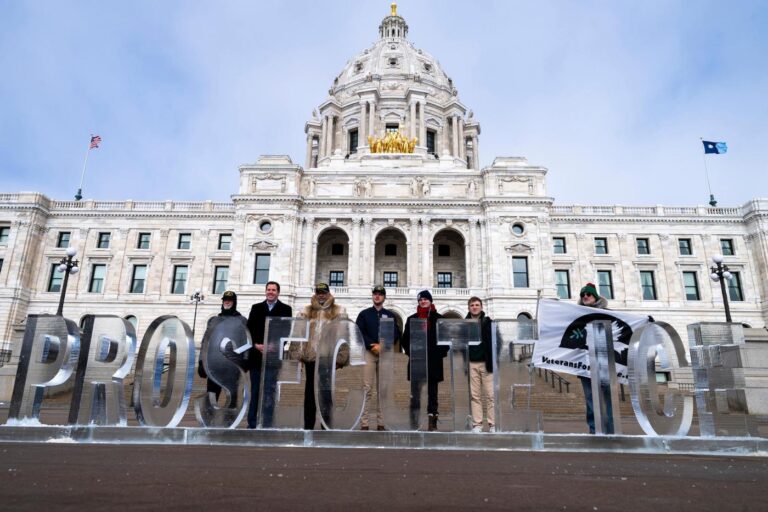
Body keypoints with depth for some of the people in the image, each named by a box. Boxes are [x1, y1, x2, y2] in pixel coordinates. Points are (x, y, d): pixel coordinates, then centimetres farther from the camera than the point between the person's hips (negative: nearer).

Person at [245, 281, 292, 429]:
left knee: (269, 392, -3)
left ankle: (267, 424, 2)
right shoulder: (256, 308, 13)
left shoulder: (286, 309, 5)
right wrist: (256, 345, -10)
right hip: (256, 355, 3)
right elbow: (250, 329, 5)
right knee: (255, 391, 8)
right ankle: (252, 423, 14)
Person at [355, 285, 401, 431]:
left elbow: (396, 334, 6)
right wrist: (372, 345, -12)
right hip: (368, 353, -2)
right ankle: (364, 423, -5)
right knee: (367, 389, -7)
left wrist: (383, 346, -10)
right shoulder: (364, 314, 11)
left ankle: (381, 423, 7)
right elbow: (359, 333, 1)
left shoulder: (390, 315, 14)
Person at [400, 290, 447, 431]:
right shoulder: (412, 319, 10)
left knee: (432, 393, 5)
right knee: (415, 394, 0)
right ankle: (414, 424, 4)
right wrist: (411, 352, 0)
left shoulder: (439, 318, 6)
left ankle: (432, 422, 11)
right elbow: (405, 339, 12)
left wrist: (440, 353, -3)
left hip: (434, 362, -1)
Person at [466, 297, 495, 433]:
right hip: (471, 364, 2)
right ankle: (477, 424, 12)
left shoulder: (488, 323, 2)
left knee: (490, 395, 0)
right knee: (474, 396, 5)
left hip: (486, 363, -2)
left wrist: (492, 362, -10)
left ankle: (493, 425, 7)